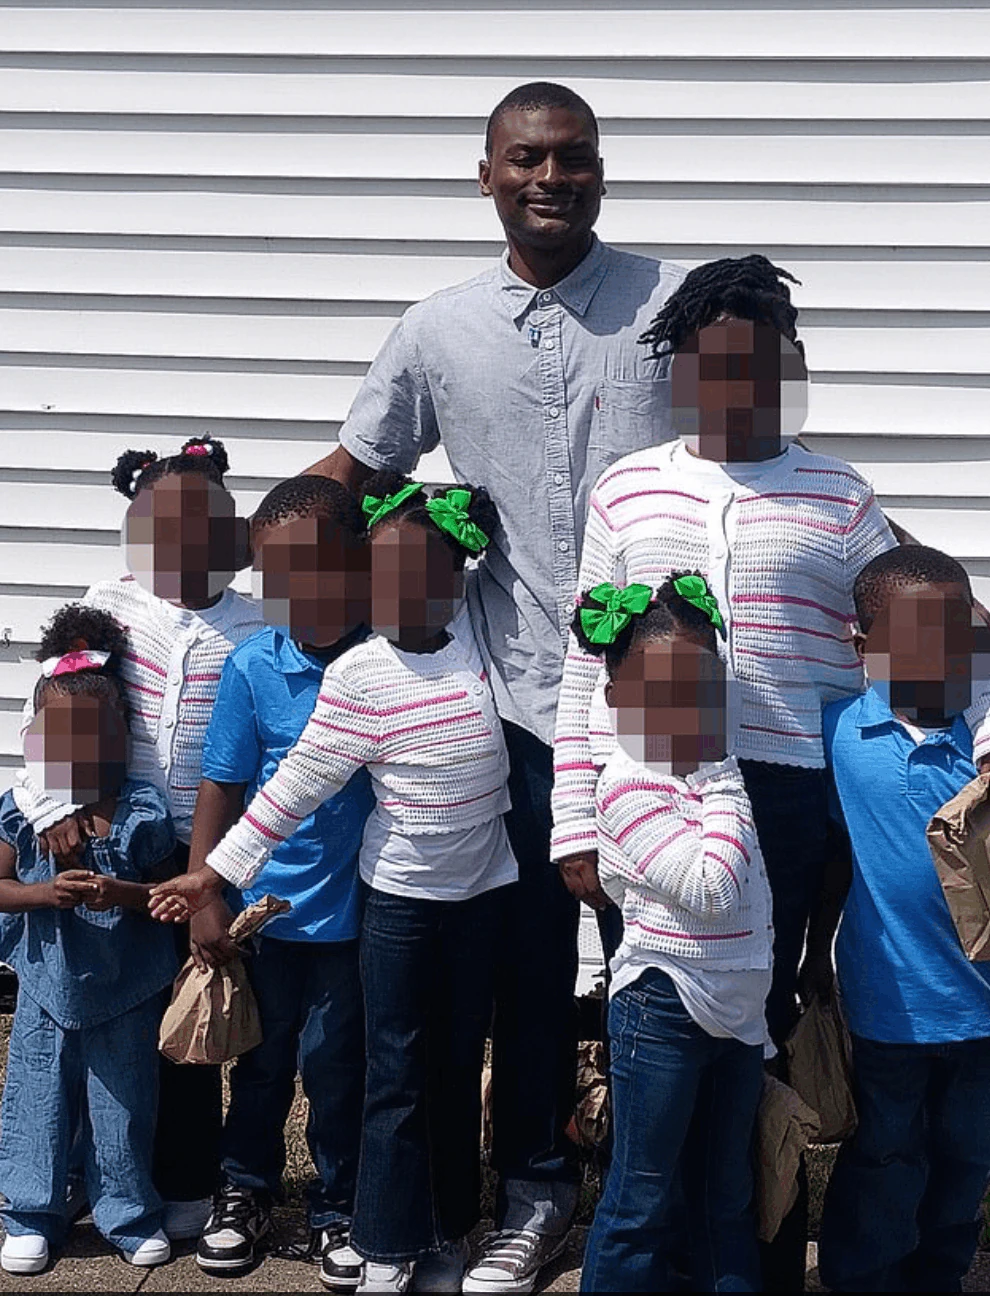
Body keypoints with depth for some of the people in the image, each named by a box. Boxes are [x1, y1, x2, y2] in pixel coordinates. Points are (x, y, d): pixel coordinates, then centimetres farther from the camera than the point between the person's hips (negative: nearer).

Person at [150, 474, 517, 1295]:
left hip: (482, 893, 3)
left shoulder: (473, 630, -7)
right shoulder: (358, 675, -15)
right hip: (400, 896, -3)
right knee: (397, 1077, 4)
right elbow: (298, 784, -11)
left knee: (460, 1067, 15)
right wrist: (217, 871, -12)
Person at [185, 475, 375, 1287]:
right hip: (267, 904, 1)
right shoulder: (253, 667, -11)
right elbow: (221, 789, -5)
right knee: (264, 1057, 18)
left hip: (351, 906, -1)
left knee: (334, 1062, 11)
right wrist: (205, 897, -6)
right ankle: (246, 1189, 39)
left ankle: (339, 1210, 31)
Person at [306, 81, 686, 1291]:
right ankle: (535, 1190, 31)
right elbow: (349, 472, 11)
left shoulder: (677, 301, -1)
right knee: (531, 958, 12)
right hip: (523, 698, 2)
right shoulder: (439, 332, 5)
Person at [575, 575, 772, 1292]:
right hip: (663, 1010, -7)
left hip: (739, 1010, 7)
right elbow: (710, 891, -26)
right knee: (644, 1201, 4)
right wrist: (724, 792, -20)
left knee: (729, 1198, 19)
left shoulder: (720, 768, 6)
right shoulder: (629, 785, -18)